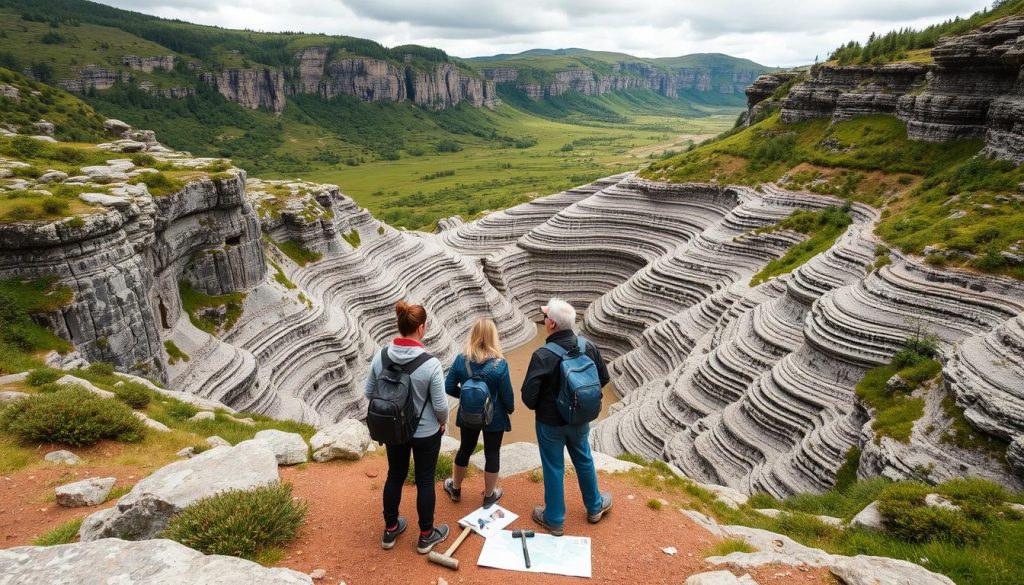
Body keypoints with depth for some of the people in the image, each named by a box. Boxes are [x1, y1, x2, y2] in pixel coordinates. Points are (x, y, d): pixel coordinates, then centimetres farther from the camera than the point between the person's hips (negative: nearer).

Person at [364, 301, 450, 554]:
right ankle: (426, 536, 32)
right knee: (425, 481, 15)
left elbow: (369, 392, 0)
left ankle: (390, 530, 39)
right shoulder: (430, 363, -27)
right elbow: (440, 405, -19)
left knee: (395, 476, 22)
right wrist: (443, 421, 2)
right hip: (426, 432, -4)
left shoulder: (381, 355, -13)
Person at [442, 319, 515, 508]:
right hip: (494, 417, -3)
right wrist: (510, 408, 7)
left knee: (465, 449, 22)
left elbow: (448, 388, -7)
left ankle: (455, 488, 40)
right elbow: (507, 395, -14)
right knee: (492, 454, 14)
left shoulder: (461, 360, -14)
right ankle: (489, 496, 29)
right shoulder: (500, 364, -22)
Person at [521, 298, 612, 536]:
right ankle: (594, 507, 45)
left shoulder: (542, 356, -28)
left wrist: (537, 407, -1)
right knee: (584, 461, 25)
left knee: (554, 469, 13)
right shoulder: (589, 347, -13)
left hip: (550, 422, -4)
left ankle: (554, 519, 30)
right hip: (580, 419, 4)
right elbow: (603, 378, 1)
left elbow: (528, 395, -24)